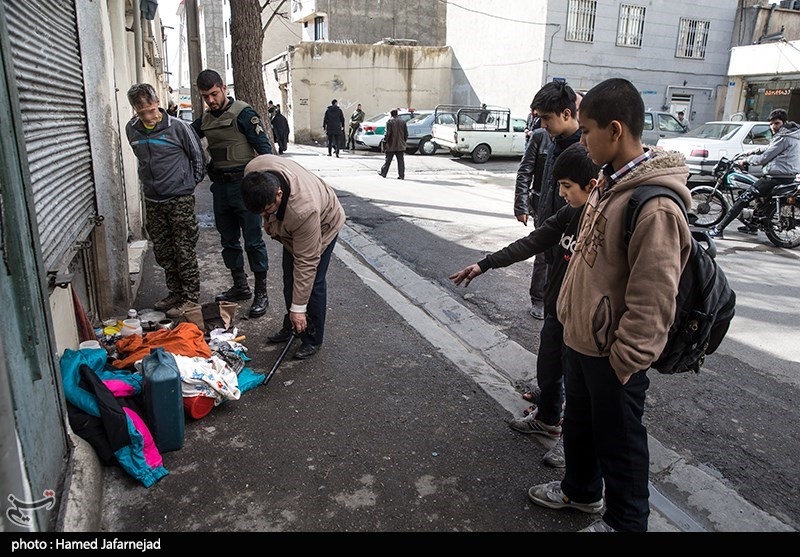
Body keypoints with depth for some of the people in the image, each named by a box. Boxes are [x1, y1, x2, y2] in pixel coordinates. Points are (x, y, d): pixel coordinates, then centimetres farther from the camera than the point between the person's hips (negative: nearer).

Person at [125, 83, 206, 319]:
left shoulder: (177, 127, -12)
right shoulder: (131, 130, 3)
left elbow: (197, 156, 0)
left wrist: (192, 183, 4)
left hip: (180, 200, -5)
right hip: (152, 201, 6)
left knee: (185, 252, -1)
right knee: (163, 253, 12)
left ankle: (191, 298, 8)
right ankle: (175, 293, 26)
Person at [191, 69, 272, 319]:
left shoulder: (243, 113, -9)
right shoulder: (205, 119, 11)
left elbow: (264, 147, -11)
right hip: (220, 185, 7)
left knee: (253, 240, -1)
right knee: (229, 239, 14)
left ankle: (261, 293, 8)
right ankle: (240, 286, 29)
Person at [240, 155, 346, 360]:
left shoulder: (304, 211, -47)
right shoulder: (254, 171, -33)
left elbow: (306, 263, -38)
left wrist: (298, 308, -32)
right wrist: (268, 218, 5)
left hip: (323, 225, -7)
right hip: (290, 226, 7)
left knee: (313, 282, -7)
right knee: (289, 280, 12)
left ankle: (313, 340, 9)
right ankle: (290, 327, 30)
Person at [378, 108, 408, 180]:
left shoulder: (389, 121, -9)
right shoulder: (403, 121, 6)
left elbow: (387, 133, -13)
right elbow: (406, 133, 7)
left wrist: (384, 141, -4)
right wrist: (404, 141, 17)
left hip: (391, 145, -3)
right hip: (400, 145, 3)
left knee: (388, 160, 9)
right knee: (400, 161, 2)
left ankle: (383, 173, 21)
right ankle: (401, 175, -1)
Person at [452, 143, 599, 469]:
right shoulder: (571, 213, -3)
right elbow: (533, 242, 2)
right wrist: (484, 265, 0)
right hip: (556, 313, 7)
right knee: (546, 372, 25)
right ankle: (547, 420, 51)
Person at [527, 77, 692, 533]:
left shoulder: (655, 207, -27)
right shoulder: (609, 183, 3)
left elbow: (652, 303, -26)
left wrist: (623, 363, -18)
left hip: (613, 356, -9)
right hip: (581, 339, 9)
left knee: (618, 442, 13)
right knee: (579, 423, 26)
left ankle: (624, 522, 36)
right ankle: (580, 490, 50)